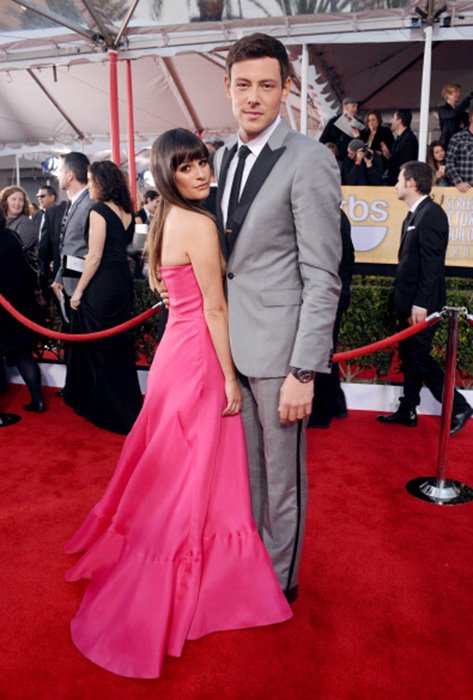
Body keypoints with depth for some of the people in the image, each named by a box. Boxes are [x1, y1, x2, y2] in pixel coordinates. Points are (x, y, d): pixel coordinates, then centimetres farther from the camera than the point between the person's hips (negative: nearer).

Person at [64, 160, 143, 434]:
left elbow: (95, 257, -17)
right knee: (120, 344, 17)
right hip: (123, 281, 8)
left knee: (98, 347, 6)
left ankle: (109, 409, 17)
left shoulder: (99, 210, -13)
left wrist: (79, 290, -10)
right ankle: (128, 404, 29)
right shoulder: (126, 211, 10)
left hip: (102, 284, -8)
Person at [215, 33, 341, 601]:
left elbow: (322, 278, -15)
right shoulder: (223, 158, 12)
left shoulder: (310, 160, -11)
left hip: (277, 346, -6)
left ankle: (279, 581, 32)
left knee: (282, 478, 10)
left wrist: (304, 372, -18)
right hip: (231, 342, 7)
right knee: (244, 467, 20)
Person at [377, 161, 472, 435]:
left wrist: (421, 304, -22)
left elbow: (432, 263, -20)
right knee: (408, 357, 12)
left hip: (421, 304, -9)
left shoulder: (431, 213, -14)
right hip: (409, 302, 9)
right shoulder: (415, 214, 15)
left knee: (418, 357, -4)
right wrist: (405, 301, 15)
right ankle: (407, 411, 22)